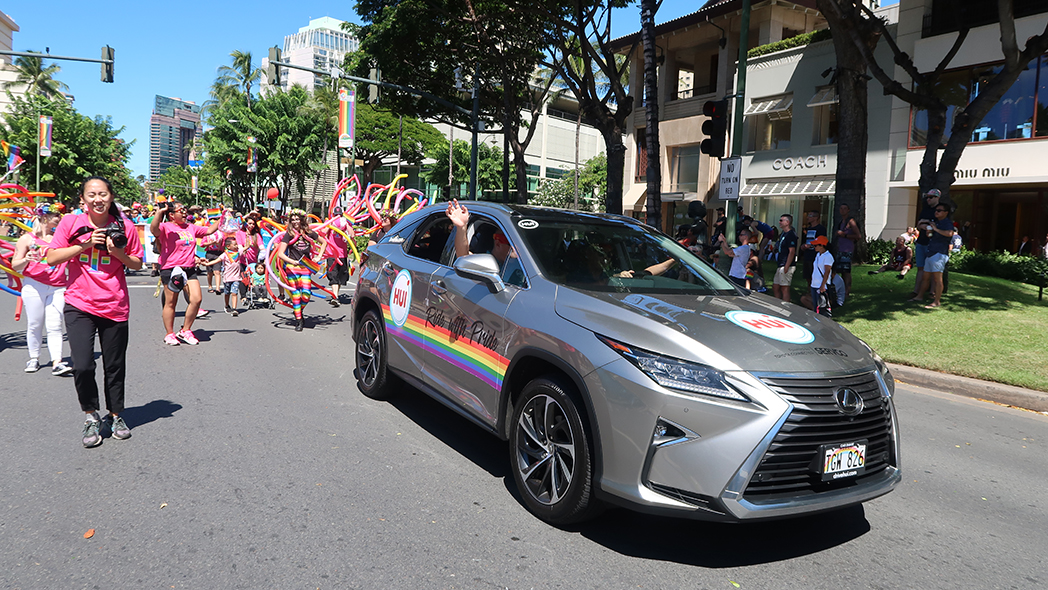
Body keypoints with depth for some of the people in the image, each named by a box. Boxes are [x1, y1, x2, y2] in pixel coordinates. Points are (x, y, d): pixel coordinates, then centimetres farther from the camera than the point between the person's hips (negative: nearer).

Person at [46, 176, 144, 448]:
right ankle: (91, 417, 13)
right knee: (82, 366, -11)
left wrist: (118, 252, -12)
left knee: (114, 367, 10)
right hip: (79, 304, -1)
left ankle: (116, 416, 31)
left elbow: (137, 264, 7)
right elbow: (51, 257, -2)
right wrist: (86, 245, -13)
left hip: (115, 307, 1)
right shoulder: (71, 223, 0)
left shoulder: (124, 226, 0)